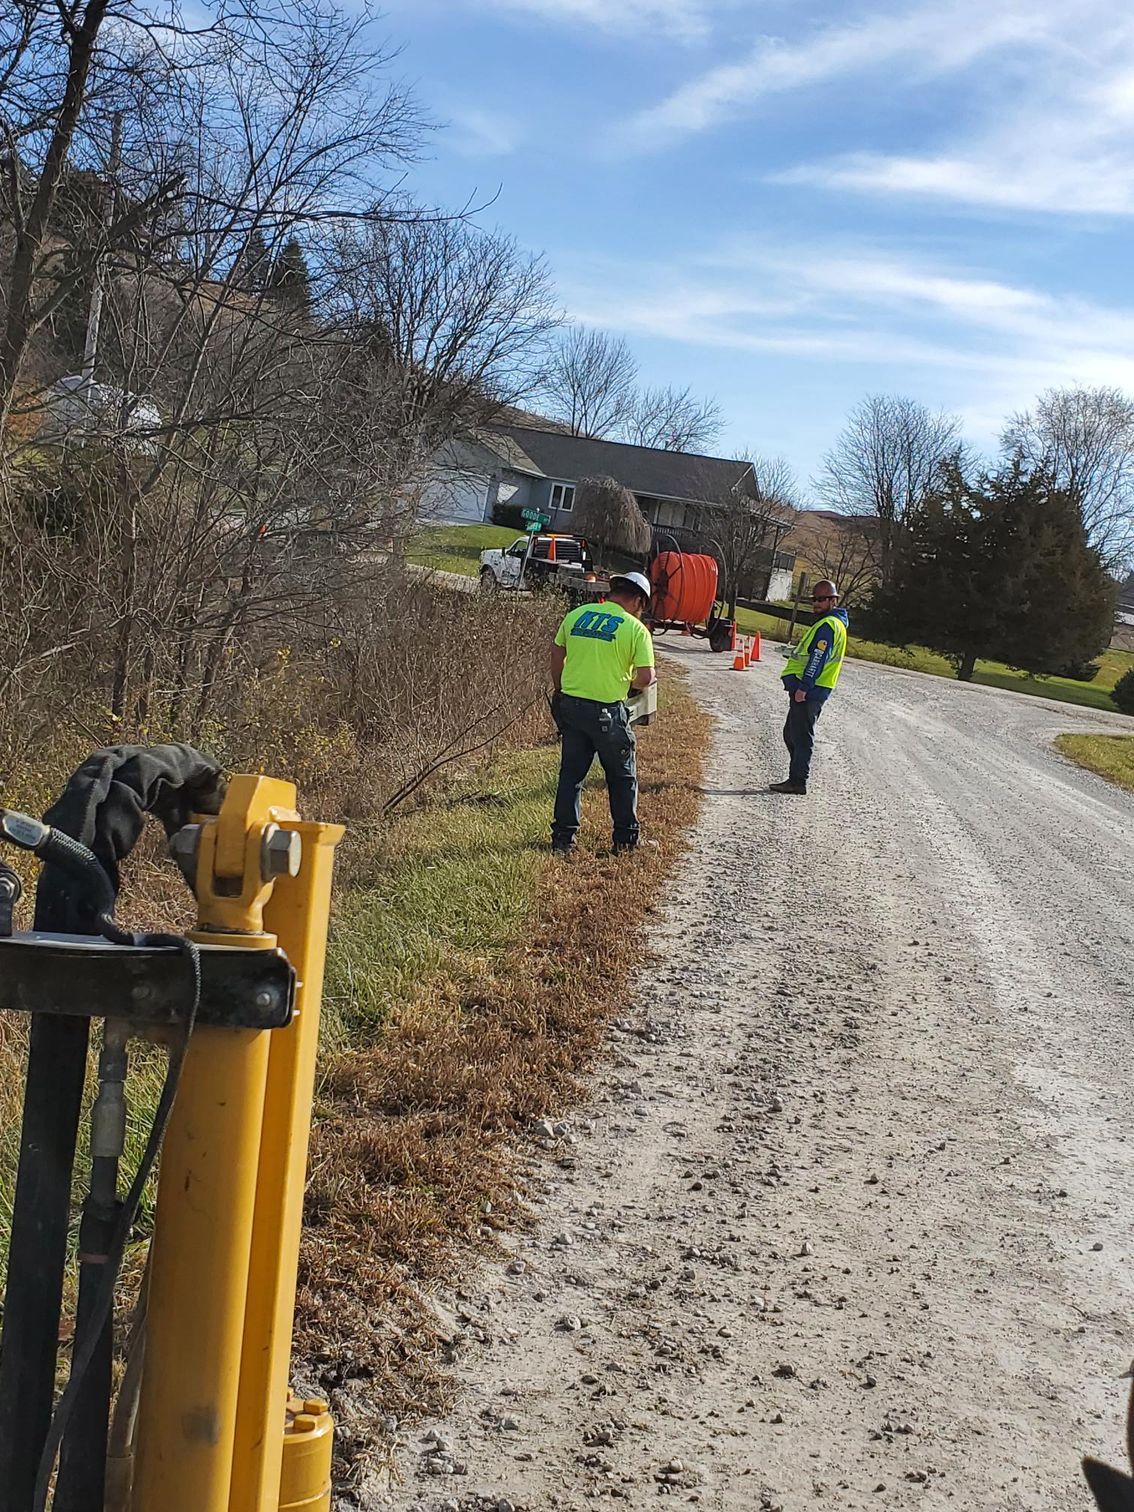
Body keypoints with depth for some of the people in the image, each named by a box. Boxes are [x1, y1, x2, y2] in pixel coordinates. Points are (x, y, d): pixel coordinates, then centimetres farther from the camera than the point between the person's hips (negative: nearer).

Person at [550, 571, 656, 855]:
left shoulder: (576, 615, 5)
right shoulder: (635, 628, -8)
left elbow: (556, 656, 12)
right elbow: (646, 677, -12)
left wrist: (561, 690, 25)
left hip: (570, 704, 4)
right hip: (607, 711, -4)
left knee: (570, 773, 14)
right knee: (622, 777, 13)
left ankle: (562, 838, 14)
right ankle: (625, 838, 20)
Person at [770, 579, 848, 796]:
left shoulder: (828, 625, -13)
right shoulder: (833, 623, 21)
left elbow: (817, 659, -21)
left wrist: (803, 687, -23)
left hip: (809, 691, -11)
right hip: (811, 690, 11)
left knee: (801, 736, -7)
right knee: (792, 734, 15)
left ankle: (797, 781, -4)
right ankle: (797, 778, 19)